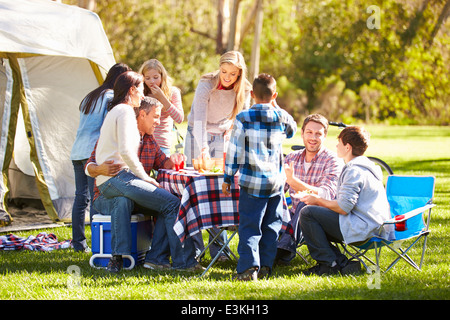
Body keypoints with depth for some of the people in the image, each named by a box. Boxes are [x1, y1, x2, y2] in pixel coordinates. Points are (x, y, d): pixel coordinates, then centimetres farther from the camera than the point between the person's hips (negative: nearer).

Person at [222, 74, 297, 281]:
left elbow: (235, 150, -4)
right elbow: (292, 131, 25)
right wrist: (276, 107, 21)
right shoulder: (281, 117, 1)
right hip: (276, 182, 2)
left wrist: (227, 178, 5)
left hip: (251, 182, -2)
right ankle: (265, 266, 14)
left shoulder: (243, 118, -6)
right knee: (271, 225, 13)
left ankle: (249, 266, -12)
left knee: (249, 226, 0)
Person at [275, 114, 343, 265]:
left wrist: (293, 181, -33)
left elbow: (325, 196, -23)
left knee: (305, 205, -36)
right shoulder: (291, 158, 10)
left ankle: (287, 248, -36)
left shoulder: (333, 161, -8)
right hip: (295, 216, 4)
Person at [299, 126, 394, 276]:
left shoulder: (354, 171, -15)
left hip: (362, 229, -11)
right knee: (315, 223, 18)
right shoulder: (366, 167, 20)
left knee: (307, 213, -11)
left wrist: (318, 200, -5)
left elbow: (343, 208, -21)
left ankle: (329, 265, -7)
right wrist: (319, 200, 15)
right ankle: (342, 264, 6)